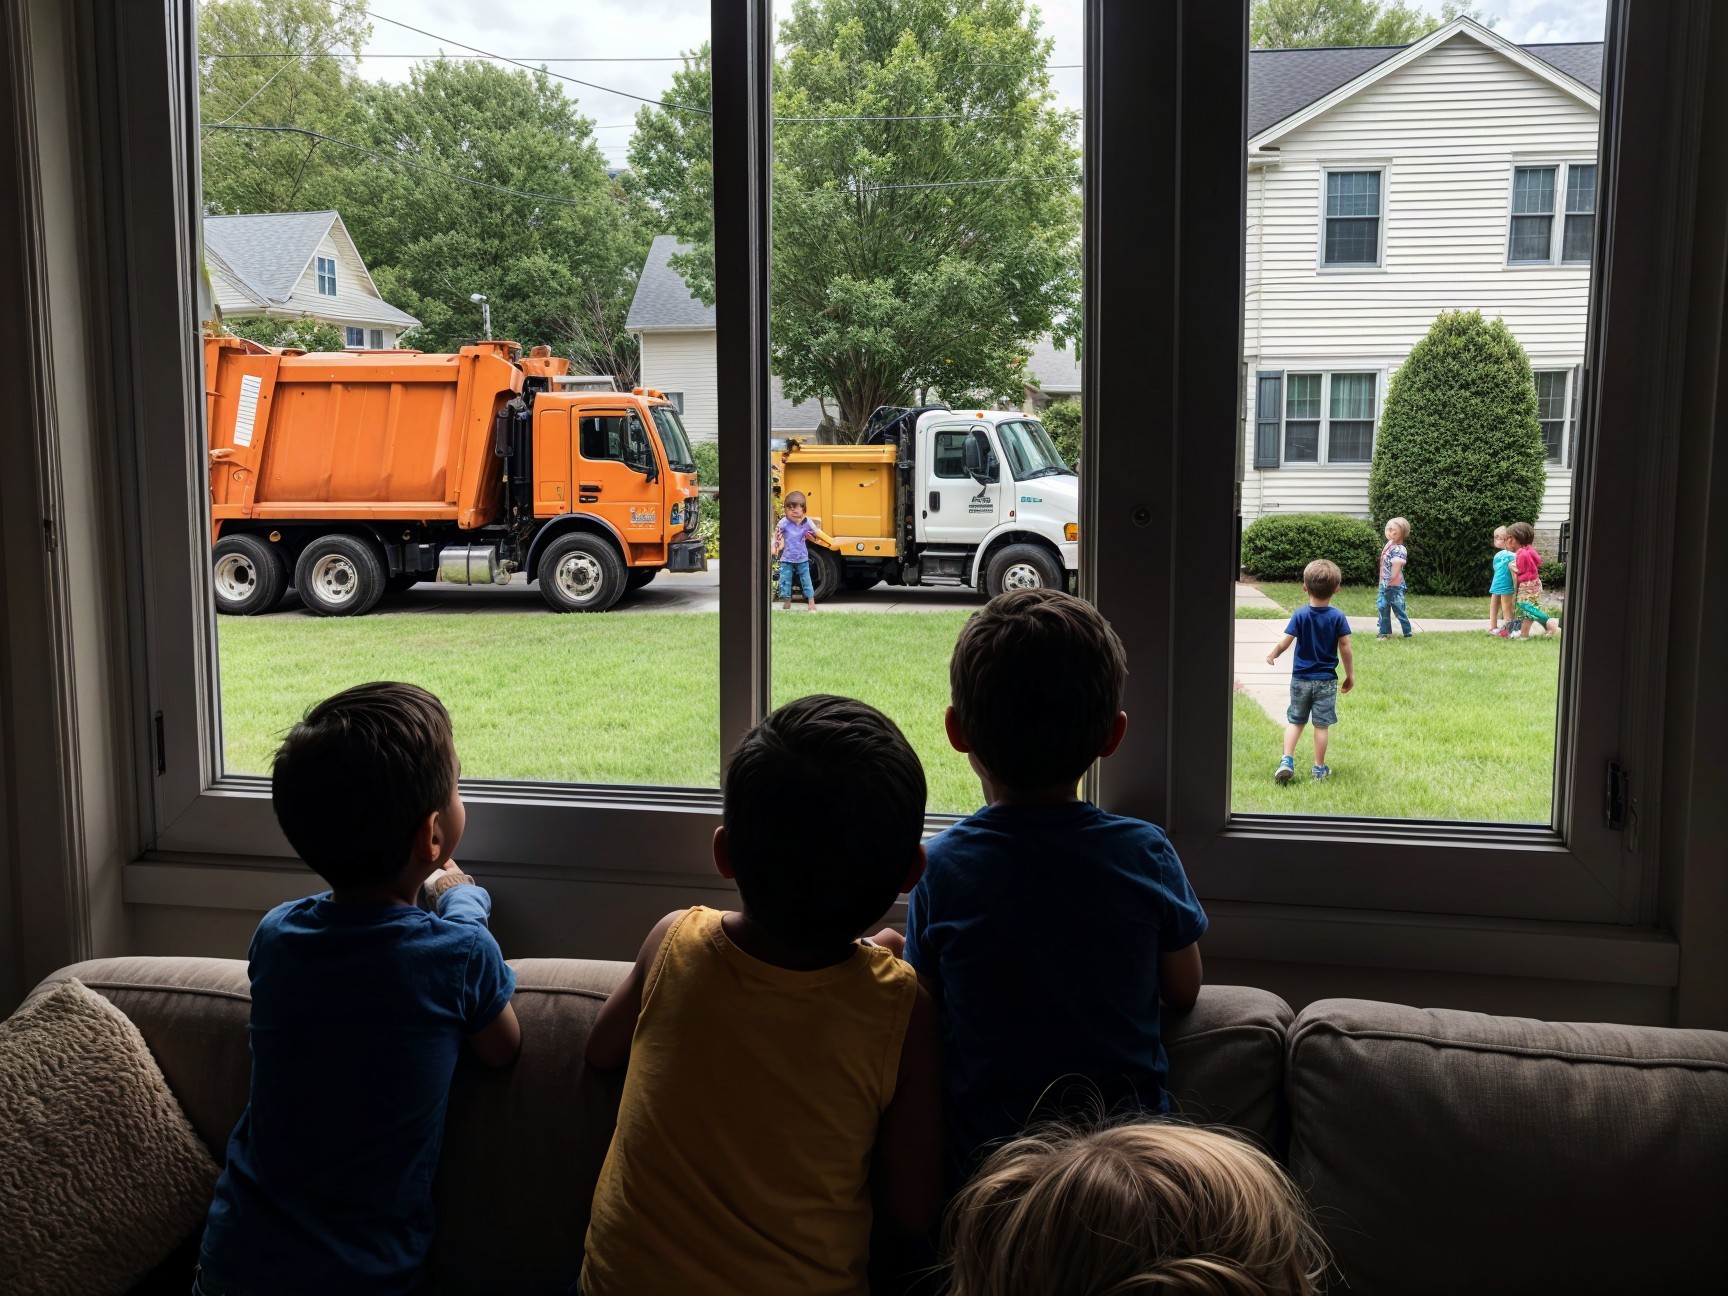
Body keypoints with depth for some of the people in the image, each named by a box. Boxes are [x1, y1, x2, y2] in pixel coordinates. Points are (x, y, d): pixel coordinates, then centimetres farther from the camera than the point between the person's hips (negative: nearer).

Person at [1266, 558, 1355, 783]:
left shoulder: (1300, 615, -9)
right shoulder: (1338, 617, -9)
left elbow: (1285, 643, -11)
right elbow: (1345, 648, -8)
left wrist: (1272, 655, 10)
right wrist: (1350, 675, 4)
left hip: (1300, 678, 1)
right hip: (1326, 680, -1)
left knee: (1295, 721, 14)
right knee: (1322, 724, 7)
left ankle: (1287, 761, 3)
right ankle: (1320, 768, 12)